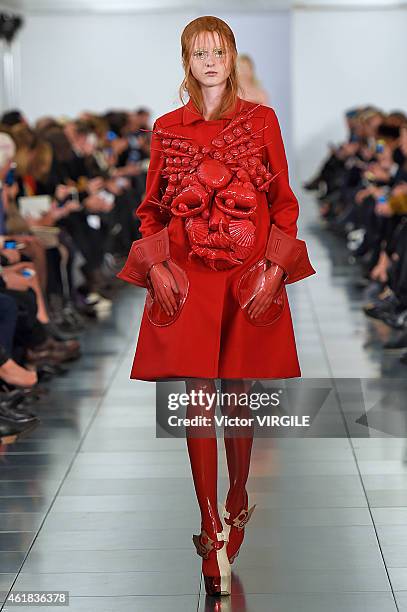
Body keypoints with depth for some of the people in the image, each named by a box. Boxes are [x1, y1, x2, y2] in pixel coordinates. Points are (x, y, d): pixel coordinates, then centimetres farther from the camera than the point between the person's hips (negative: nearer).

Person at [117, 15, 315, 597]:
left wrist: (275, 267, -5)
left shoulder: (262, 121, 5)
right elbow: (152, 207, 12)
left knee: (237, 395, 5)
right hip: (186, 276, 0)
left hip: (250, 277, 0)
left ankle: (237, 502, 24)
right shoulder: (167, 129, 8)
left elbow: (285, 201, 5)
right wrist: (156, 265, -3)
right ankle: (212, 529, -2)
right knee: (198, 397, -5)